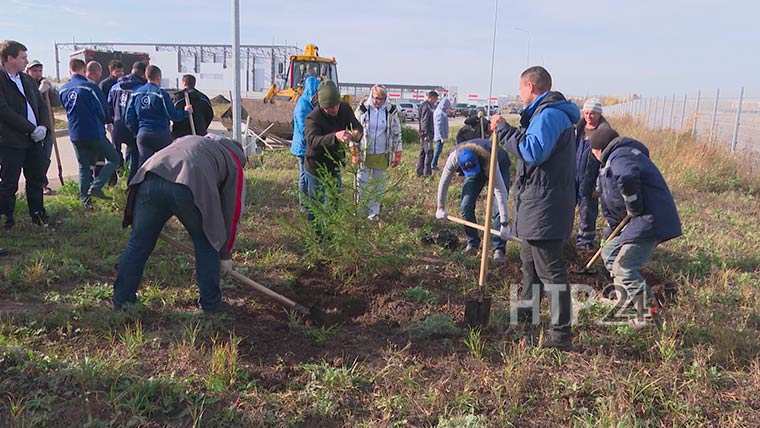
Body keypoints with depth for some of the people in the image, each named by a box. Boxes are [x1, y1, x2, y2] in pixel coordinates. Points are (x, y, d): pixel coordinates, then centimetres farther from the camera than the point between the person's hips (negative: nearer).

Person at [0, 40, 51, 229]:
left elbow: (41, 105, 14)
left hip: (35, 139, 7)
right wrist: (32, 129, -18)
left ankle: (38, 214, 27)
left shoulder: (27, 79, 13)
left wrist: (43, 126, -3)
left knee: (36, 179, 14)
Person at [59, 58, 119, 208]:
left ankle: (85, 198, 13)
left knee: (83, 166, 14)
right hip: (94, 132, -6)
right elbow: (103, 111, -7)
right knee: (113, 159, 7)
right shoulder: (90, 87, -14)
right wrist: (102, 122, 14)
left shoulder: (63, 90, 4)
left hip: (75, 135, 6)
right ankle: (96, 187, -5)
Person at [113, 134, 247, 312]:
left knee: (138, 243, 16)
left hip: (150, 179, 4)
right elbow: (232, 211, 26)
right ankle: (211, 303, 25)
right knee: (207, 244, 17)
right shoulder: (234, 162, 28)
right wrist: (225, 255, 34)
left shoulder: (188, 139, 41)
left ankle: (122, 299, 29)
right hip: (190, 188, -4)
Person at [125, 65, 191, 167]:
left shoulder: (136, 94, 6)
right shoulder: (161, 93, -9)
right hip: (161, 135, -4)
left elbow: (129, 118, 6)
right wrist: (186, 112, 7)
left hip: (142, 135, 4)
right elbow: (173, 115, -9)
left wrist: (137, 132, 18)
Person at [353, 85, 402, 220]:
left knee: (378, 187, 11)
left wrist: (397, 155, 3)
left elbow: (396, 134, 5)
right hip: (364, 154, -1)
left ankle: (374, 213, 23)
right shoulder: (362, 109, -6)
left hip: (382, 155, 2)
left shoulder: (391, 111, -2)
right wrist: (354, 152, -5)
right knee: (362, 185, 2)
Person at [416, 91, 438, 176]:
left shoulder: (429, 106, 16)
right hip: (426, 134, -11)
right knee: (429, 153, -7)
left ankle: (420, 172, 20)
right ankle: (427, 173, -5)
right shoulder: (426, 106, -15)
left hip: (426, 134, 11)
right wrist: (427, 135, -22)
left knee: (423, 153, 14)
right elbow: (424, 121, -20)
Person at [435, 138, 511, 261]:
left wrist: (505, 224, -46)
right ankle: (472, 244, 11)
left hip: (499, 166, -4)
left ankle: (499, 249, -5)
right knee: (466, 206, -6)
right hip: (477, 166, 4)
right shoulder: (454, 157, -34)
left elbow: (500, 191, -45)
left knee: (498, 209, -17)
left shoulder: (489, 159, -45)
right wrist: (440, 208, -9)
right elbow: (444, 182, -18)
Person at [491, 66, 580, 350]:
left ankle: (561, 335, 2)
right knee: (530, 263, 20)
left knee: (550, 270, -6)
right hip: (537, 208, 11)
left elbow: (533, 152, -27)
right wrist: (506, 130, 18)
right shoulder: (551, 113, 19)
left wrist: (504, 129, -19)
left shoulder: (549, 114, -15)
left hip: (544, 207, -11)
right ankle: (523, 323, 34)